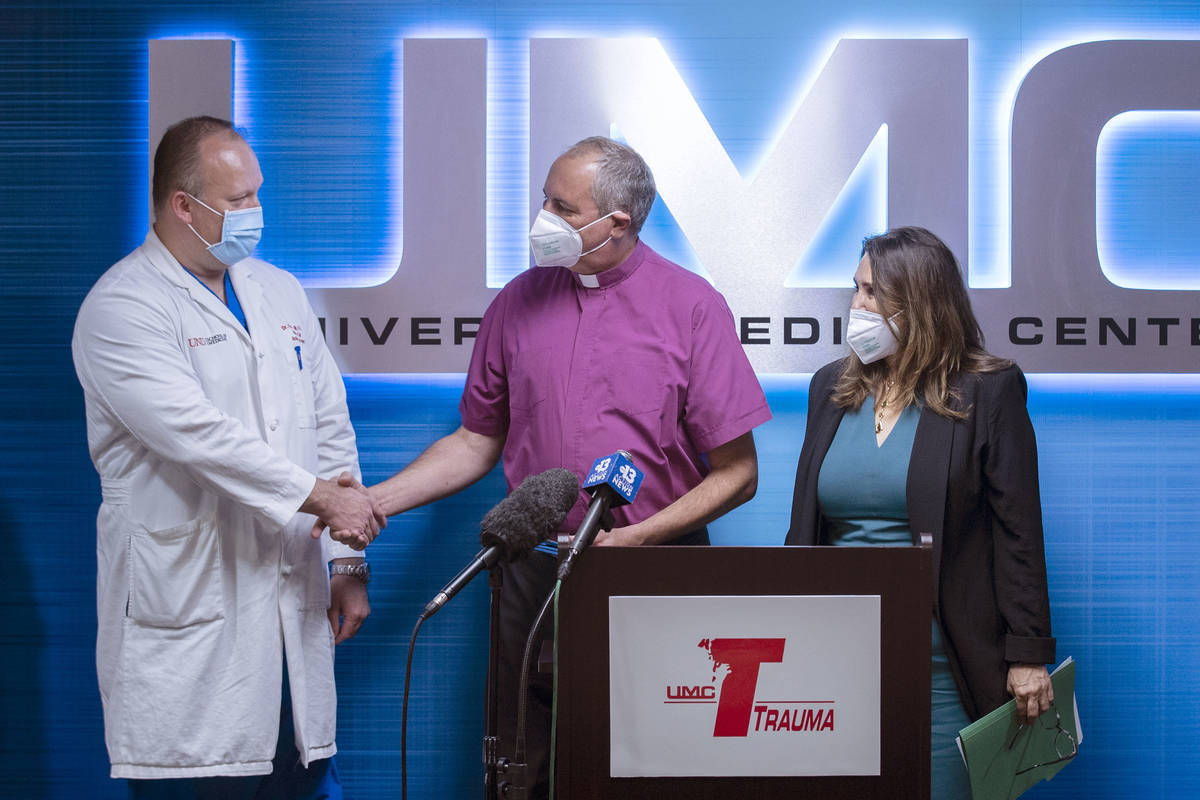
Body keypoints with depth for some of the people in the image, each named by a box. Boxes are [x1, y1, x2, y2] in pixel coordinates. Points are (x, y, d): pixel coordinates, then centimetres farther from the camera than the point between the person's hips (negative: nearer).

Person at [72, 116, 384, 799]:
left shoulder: (281, 293, 15)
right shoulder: (122, 308, -7)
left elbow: (330, 429, 17)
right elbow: (196, 434, -18)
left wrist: (350, 564, 11)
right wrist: (319, 496, -16)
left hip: (293, 611, 6)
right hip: (186, 619, -6)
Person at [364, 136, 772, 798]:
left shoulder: (690, 305, -3)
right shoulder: (518, 303, 9)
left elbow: (737, 471, -4)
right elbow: (477, 442, 16)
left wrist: (632, 538, -14)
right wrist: (371, 501, 3)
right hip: (535, 572, 3)